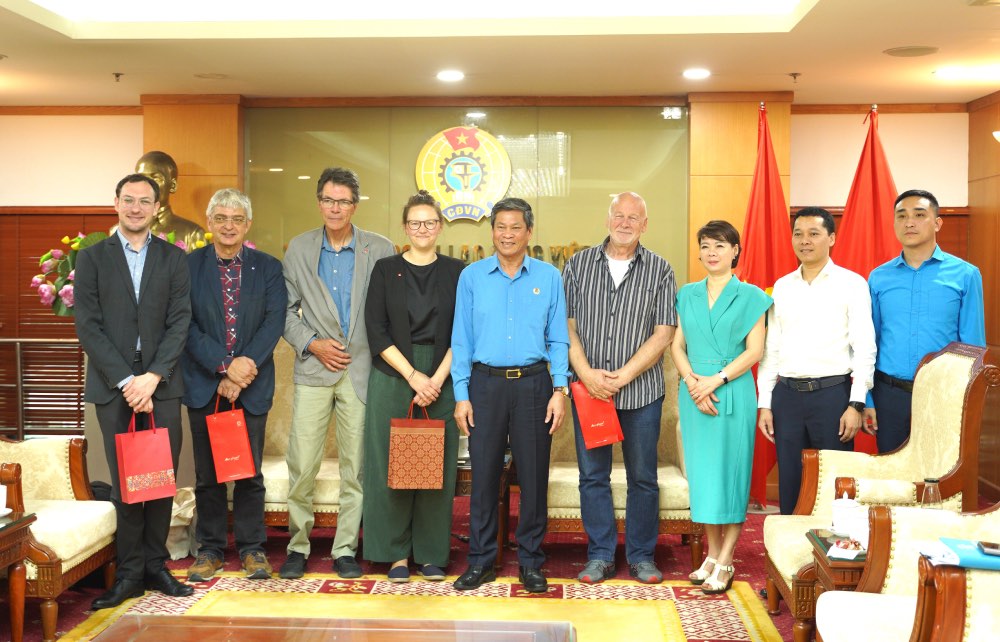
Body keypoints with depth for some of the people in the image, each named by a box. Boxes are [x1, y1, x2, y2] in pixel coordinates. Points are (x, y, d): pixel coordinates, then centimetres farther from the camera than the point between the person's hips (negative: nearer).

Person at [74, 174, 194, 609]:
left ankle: (155, 565, 13)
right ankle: (130, 572, 9)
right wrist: (125, 380, -10)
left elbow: (180, 322, 2)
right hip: (113, 385, -1)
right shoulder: (92, 258, 7)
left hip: (161, 383, 1)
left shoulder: (173, 259, 9)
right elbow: (88, 326, -1)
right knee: (124, 483, 2)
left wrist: (153, 376, -11)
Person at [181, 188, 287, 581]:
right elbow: (186, 324, -5)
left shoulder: (268, 268, 6)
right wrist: (225, 367, -15)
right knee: (207, 471, 7)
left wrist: (245, 367, -16)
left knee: (250, 470, 5)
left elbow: (274, 322, -3)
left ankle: (251, 549, 16)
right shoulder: (188, 266, 3)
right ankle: (210, 549, 18)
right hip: (204, 383, 0)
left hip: (251, 383, 0)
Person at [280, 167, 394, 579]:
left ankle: (345, 549, 16)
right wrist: (311, 344, -5)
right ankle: (298, 545, 16)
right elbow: (286, 309, 9)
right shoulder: (299, 248, 8)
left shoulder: (380, 249, 3)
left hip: (362, 370, -1)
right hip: (314, 369, 1)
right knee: (301, 465, 0)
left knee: (356, 467, 4)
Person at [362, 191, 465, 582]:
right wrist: (412, 375, -11)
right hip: (392, 377, 0)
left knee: (437, 465, 3)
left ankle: (432, 554, 14)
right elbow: (376, 331, -3)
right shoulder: (386, 270, 4)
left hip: (441, 380, 1)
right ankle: (397, 553, 13)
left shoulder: (455, 272, 6)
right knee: (391, 463, 2)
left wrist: (436, 379, -10)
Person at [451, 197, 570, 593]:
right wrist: (461, 396, 0)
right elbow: (461, 340, 6)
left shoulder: (548, 277, 6)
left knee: (534, 476, 4)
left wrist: (560, 390, -3)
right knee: (483, 474, 3)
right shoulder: (472, 277, 6)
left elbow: (558, 339, 6)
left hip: (533, 384, 0)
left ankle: (530, 562, 17)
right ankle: (480, 561, 16)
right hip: (485, 384, 0)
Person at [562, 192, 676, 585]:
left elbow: (663, 334, -4)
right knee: (592, 475, 6)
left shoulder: (660, 271, 2)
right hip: (589, 388, 1)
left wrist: (621, 376, -11)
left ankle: (641, 556, 20)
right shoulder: (579, 265, 6)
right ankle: (600, 555, 18)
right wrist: (587, 374, -10)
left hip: (641, 391, -1)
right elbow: (566, 326, 2)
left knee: (643, 477, 6)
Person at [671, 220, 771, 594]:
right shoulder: (688, 295, 11)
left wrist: (716, 380, -15)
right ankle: (712, 555, 18)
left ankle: (725, 563, 6)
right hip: (693, 392, 4)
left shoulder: (750, 296, 0)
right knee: (702, 472, 7)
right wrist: (692, 381, -9)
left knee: (730, 472, -1)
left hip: (733, 392, -4)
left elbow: (754, 351, -6)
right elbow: (677, 345, 8)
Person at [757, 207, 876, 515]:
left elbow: (865, 349, -4)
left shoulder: (852, 284, -1)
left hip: (832, 393, -4)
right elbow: (770, 349, 11)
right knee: (790, 486, 10)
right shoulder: (782, 287, 10)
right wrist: (764, 404, 7)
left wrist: (856, 404, -11)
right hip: (787, 394, 4)